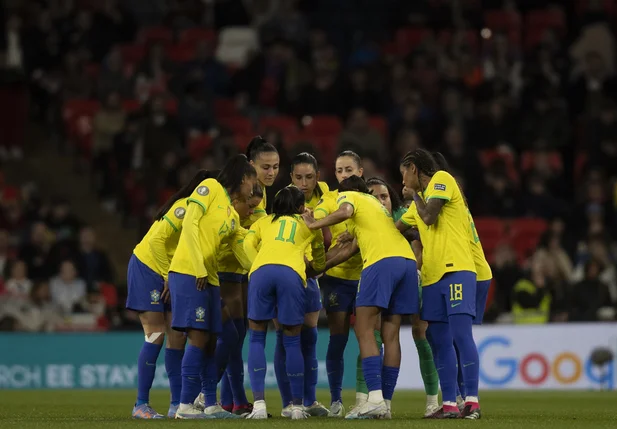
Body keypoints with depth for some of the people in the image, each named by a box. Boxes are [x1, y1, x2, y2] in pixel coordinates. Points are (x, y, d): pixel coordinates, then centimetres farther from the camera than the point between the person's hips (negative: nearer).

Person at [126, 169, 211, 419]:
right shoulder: (184, 208, -21)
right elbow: (157, 240, -22)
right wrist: (168, 278, -17)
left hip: (171, 274, 7)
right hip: (146, 267, -7)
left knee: (177, 336, 1)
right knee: (155, 335, -10)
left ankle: (177, 404, 5)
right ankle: (141, 405, -7)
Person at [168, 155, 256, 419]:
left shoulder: (233, 216, 21)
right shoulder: (210, 188, -1)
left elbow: (244, 257, 21)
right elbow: (190, 223, -11)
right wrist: (199, 268, -16)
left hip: (209, 278, 8)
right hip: (188, 272, -8)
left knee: (209, 342, 7)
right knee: (198, 337, -12)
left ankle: (211, 405, 11)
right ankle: (185, 406, -11)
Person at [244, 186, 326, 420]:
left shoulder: (264, 222, 31)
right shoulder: (308, 225, 31)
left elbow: (248, 244, 12)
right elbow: (320, 260, 43)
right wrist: (314, 268, 63)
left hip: (260, 271, 0)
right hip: (291, 273, 0)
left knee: (257, 338, 9)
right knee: (292, 341, 11)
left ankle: (259, 403, -4)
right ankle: (297, 406, 11)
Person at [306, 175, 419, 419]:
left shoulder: (347, 195, 15)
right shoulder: (376, 203, 36)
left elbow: (345, 212, -11)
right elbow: (355, 246, 37)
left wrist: (315, 225, 0)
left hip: (382, 261, -7)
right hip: (407, 259, 7)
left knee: (364, 330, -4)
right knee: (390, 335, 8)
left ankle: (375, 397, -18)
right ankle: (386, 403, 5)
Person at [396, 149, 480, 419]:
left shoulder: (442, 179, 0)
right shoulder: (419, 201, 24)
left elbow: (429, 217, -11)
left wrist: (415, 195, 6)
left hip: (457, 269, -9)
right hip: (432, 275, 9)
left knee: (461, 335, -14)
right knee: (440, 343, 2)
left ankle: (472, 401, -16)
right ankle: (449, 404, 2)